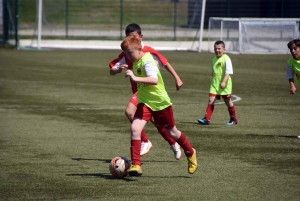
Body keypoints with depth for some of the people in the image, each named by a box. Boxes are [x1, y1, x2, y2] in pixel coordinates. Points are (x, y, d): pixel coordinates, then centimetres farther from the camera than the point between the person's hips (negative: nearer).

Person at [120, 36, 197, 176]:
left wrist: (135, 78, -49)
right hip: (145, 102, 6)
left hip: (161, 102, -6)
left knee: (172, 133, 13)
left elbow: (154, 80, -43)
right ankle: (136, 165, -18)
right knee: (135, 128, -19)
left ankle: (190, 153, 42)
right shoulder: (136, 61, 1)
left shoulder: (147, 62, -24)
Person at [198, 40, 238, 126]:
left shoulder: (226, 59, -11)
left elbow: (228, 72, -18)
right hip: (214, 84, 6)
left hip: (224, 86, -6)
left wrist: (224, 82, -29)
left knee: (228, 101, 7)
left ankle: (233, 119, 22)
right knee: (211, 100, -7)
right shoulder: (214, 59, 12)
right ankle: (207, 119, -12)